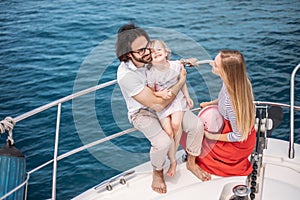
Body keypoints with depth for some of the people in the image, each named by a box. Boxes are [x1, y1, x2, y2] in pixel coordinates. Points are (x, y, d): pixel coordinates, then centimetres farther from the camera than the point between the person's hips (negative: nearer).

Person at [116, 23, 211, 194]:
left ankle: (191, 163, 17)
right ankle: (158, 173, 3)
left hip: (165, 103, 6)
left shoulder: (150, 57, -16)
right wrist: (182, 81, -23)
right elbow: (157, 105, -32)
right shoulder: (126, 75, -34)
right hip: (143, 112, -6)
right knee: (163, 141, -30)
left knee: (197, 125, -9)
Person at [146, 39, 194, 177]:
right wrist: (161, 94, -26)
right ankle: (173, 161, 3)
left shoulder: (176, 65, -11)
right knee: (168, 131, -15)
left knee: (176, 124, -24)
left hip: (177, 98, 2)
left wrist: (187, 97, 9)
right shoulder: (150, 73, -18)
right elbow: (151, 92, -8)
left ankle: (174, 151, 1)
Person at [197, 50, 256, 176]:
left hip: (239, 144, -7)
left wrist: (214, 137, -17)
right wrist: (210, 103, 5)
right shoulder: (234, 81, -19)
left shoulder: (231, 102, -42)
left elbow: (238, 136, -28)